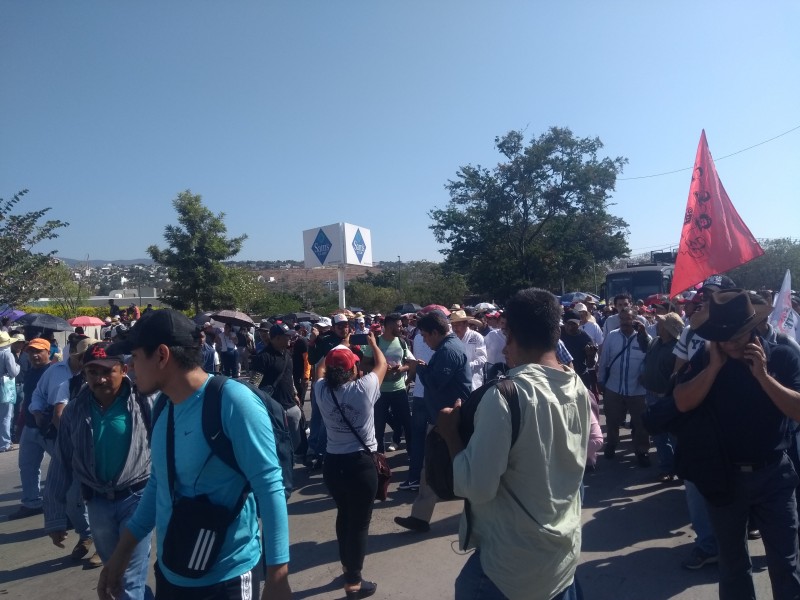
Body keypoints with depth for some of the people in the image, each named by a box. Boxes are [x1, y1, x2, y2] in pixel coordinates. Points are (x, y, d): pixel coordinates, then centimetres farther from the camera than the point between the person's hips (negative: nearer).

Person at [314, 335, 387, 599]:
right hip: (360, 464, -5)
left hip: (332, 463, 5)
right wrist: (373, 343, 20)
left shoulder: (322, 390, -6)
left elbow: (320, 368, 18)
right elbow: (382, 364, 3)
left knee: (344, 515, 25)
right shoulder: (363, 388, -15)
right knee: (359, 522, 9)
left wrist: (338, 347, 26)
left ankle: (347, 567, 43)